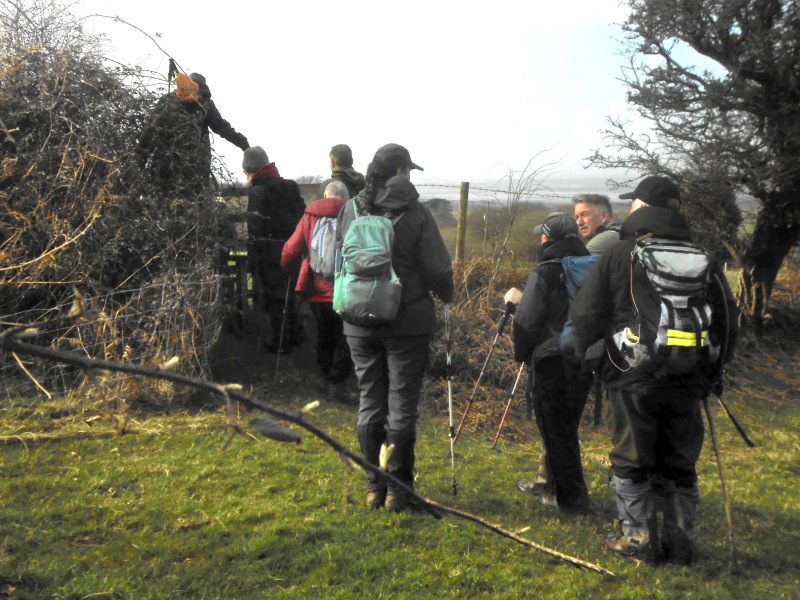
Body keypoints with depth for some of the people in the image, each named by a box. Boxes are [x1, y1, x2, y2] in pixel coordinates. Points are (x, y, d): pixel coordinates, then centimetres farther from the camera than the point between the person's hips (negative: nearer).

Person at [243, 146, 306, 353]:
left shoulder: (258, 192, -13)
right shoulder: (290, 187, 11)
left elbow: (255, 230, -17)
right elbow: (302, 217, 14)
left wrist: (253, 259, -13)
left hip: (270, 256, -7)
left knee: (274, 298, 1)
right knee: (288, 293, 20)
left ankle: (280, 342, 5)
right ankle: (295, 335, 29)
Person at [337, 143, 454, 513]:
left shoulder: (350, 210, 3)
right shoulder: (415, 214, -9)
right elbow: (437, 271, -7)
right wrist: (446, 295, 13)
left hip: (359, 324, 4)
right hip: (407, 323, -4)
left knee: (369, 403, 12)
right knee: (402, 405, 5)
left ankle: (374, 487, 18)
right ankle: (398, 489, 10)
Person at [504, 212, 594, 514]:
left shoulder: (544, 272, -12)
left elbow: (527, 321, -13)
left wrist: (521, 355, 6)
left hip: (553, 361, -7)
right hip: (585, 360, 7)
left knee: (556, 429, 1)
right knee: (564, 426, 19)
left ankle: (570, 497, 5)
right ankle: (549, 481, 33)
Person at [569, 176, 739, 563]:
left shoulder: (617, 255, -3)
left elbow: (585, 316, -2)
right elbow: (726, 319, 11)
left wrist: (587, 359, 13)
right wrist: (712, 370, 20)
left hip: (632, 379, -3)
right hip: (687, 383, 3)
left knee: (632, 462, 8)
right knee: (679, 464, 13)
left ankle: (638, 538, 12)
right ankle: (679, 542, 17)